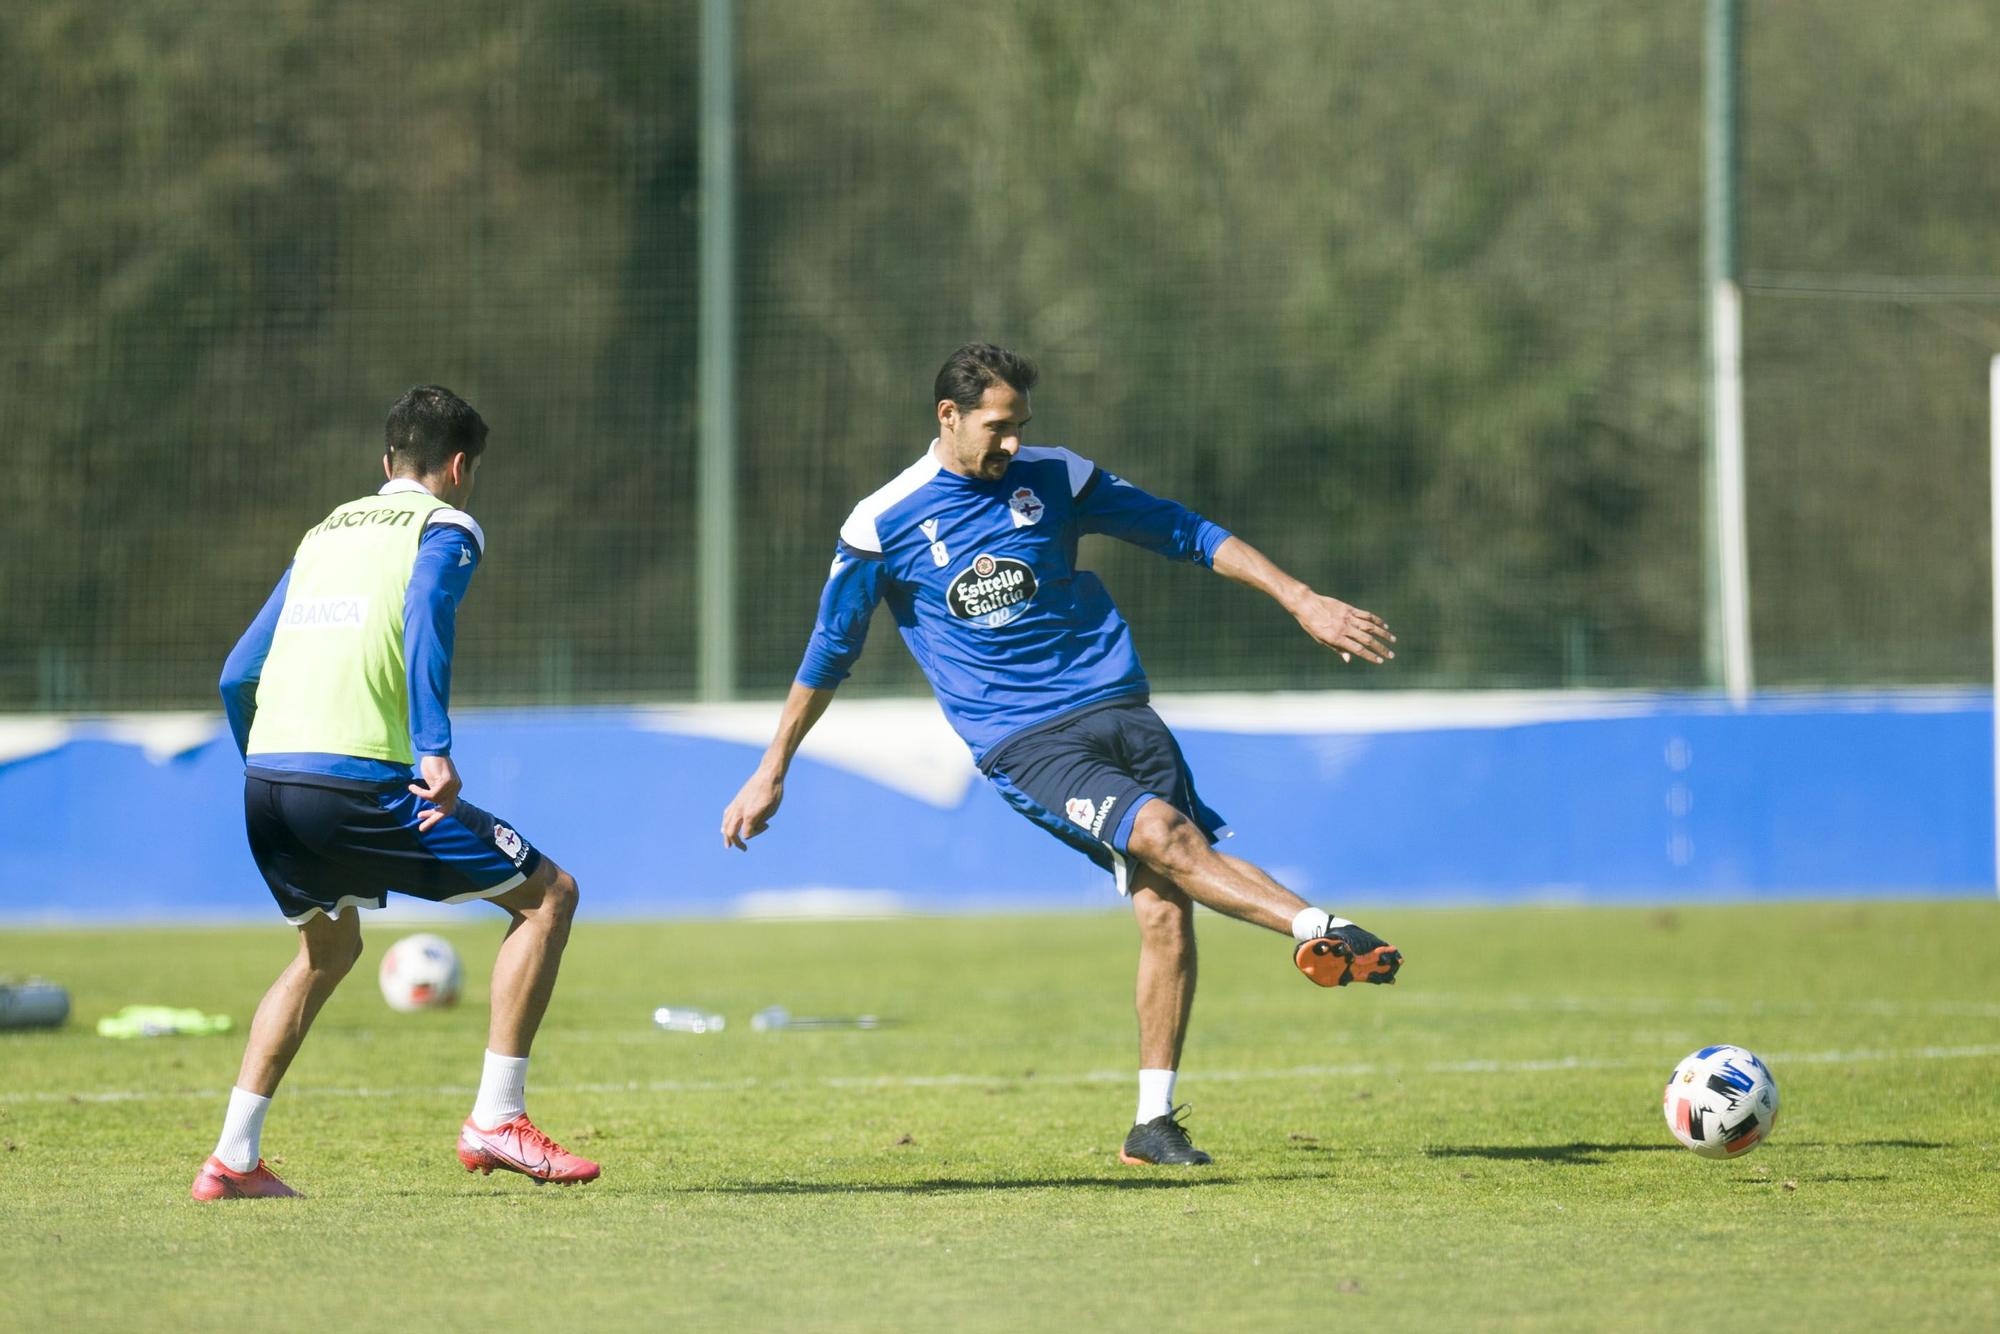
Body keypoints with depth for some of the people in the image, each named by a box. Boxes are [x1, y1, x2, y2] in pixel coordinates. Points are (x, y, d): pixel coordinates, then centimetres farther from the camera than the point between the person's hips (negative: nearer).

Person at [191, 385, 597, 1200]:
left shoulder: (325, 532, 26)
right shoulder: (446, 528, 7)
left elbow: (238, 675, 25)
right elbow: (424, 619, -15)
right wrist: (434, 750, -23)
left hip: (264, 776, 7)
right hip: (359, 780, -7)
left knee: (328, 950, 30)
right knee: (548, 894, 5)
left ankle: (233, 1158, 21)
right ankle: (495, 1120, -2)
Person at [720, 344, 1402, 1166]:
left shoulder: (1054, 480, 8)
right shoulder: (882, 526, 2)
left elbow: (1187, 534, 15)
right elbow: (828, 655, 12)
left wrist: (1303, 603, 11)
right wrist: (771, 774, 17)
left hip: (1115, 705, 3)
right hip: (1021, 742, -3)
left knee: (1165, 904, -10)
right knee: (1162, 833, -28)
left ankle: (1154, 1122, -3)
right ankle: (1321, 929, -40)